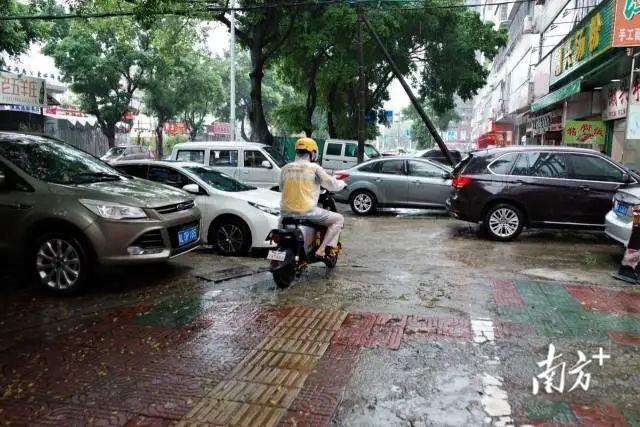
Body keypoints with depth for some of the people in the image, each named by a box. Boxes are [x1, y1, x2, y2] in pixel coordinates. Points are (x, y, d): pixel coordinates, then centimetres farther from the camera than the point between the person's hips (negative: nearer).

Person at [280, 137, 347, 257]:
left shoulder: (285, 168, 6)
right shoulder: (314, 168, -6)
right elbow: (332, 184, -1)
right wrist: (342, 184, 21)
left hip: (286, 212, 5)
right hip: (307, 211, -5)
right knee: (338, 219, 9)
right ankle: (322, 249, -3)